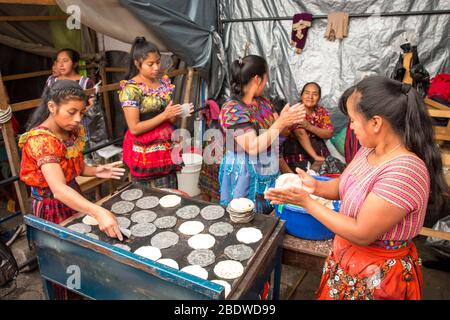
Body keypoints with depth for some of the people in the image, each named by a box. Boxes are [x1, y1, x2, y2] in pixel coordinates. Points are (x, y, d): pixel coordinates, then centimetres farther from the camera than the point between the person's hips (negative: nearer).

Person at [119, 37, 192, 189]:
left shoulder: (164, 82, 6)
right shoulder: (131, 89, -13)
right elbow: (134, 128, -17)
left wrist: (179, 113, -7)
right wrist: (164, 115, -21)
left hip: (167, 147, 6)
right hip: (146, 151, -6)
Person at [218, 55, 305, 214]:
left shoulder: (262, 101, 4)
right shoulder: (232, 109, -20)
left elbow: (277, 130, 10)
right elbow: (253, 147, -26)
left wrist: (289, 119, -11)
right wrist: (281, 122, -26)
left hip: (268, 171, 7)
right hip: (245, 173, -7)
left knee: (267, 215, 17)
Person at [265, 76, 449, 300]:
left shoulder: (404, 172, -31)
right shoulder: (370, 149, -5)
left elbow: (362, 234, -28)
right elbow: (344, 185, 7)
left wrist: (306, 202, -24)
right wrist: (316, 186, -14)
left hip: (377, 273, -7)